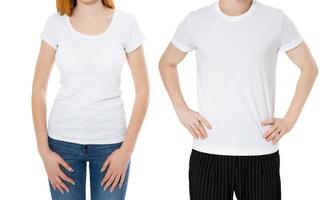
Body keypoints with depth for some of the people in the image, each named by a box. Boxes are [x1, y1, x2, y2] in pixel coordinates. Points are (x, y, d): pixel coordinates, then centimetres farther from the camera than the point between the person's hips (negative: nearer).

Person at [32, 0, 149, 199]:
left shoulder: (126, 22, -7)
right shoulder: (56, 23, -4)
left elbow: (142, 90, -3)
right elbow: (39, 88, 0)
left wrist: (126, 149, -8)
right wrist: (44, 150, -4)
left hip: (110, 141, -1)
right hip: (63, 140, 1)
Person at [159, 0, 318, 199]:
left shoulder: (276, 20, 0)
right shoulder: (195, 21, 2)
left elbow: (309, 67, 10)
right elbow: (167, 63, 16)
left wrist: (290, 119, 1)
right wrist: (182, 110, 4)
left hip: (261, 152, 0)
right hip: (207, 153, 1)